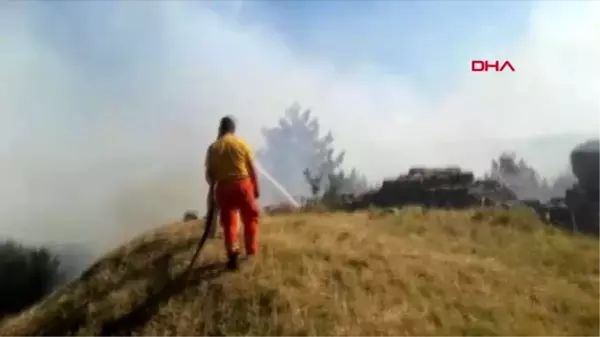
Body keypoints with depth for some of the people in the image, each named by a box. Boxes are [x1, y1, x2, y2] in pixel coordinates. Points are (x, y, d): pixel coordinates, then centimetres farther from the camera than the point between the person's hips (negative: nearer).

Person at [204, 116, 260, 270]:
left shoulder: (213, 148, 1)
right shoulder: (242, 144, -2)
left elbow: (209, 173, 3)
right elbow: (252, 169, -1)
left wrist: (213, 186, 22)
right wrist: (256, 187, 8)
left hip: (224, 187, 1)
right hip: (243, 184, -1)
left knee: (228, 222, 10)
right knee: (250, 218, 16)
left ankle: (232, 255, 6)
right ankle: (251, 251, 21)